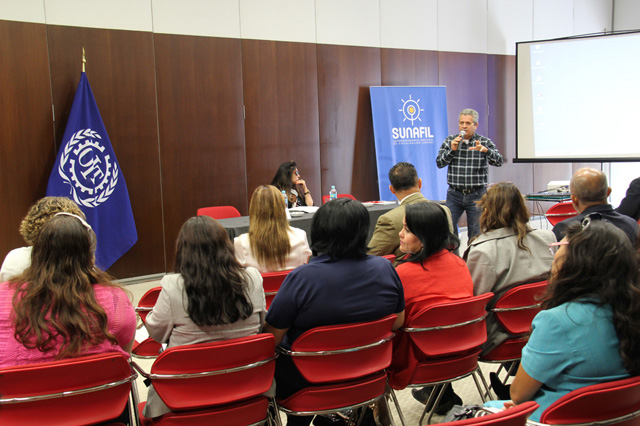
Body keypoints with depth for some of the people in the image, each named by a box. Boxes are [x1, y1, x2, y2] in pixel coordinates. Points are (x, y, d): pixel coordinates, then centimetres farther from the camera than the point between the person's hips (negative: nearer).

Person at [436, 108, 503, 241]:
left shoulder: (485, 142, 1)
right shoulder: (450, 141, 7)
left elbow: (498, 161, -12)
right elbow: (439, 163, 2)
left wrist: (485, 150, -31)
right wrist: (452, 150, -14)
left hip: (477, 195, -1)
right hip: (455, 194, 1)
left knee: (476, 233, 3)